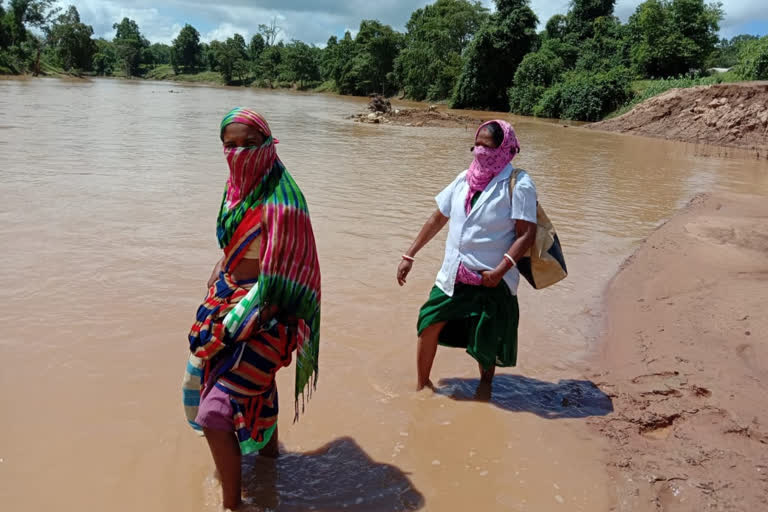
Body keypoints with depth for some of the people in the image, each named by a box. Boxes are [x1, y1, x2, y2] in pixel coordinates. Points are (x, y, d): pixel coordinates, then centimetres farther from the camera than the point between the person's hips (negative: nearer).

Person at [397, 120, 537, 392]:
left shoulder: (518, 184, -11)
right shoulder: (465, 179, 6)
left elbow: (526, 234, -16)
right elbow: (438, 218, 13)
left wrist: (500, 270, -26)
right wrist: (409, 256, 11)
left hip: (491, 281, -4)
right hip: (453, 275, 5)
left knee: (485, 344, 6)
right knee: (429, 323, 1)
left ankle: (484, 389, 33)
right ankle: (422, 385, 21)